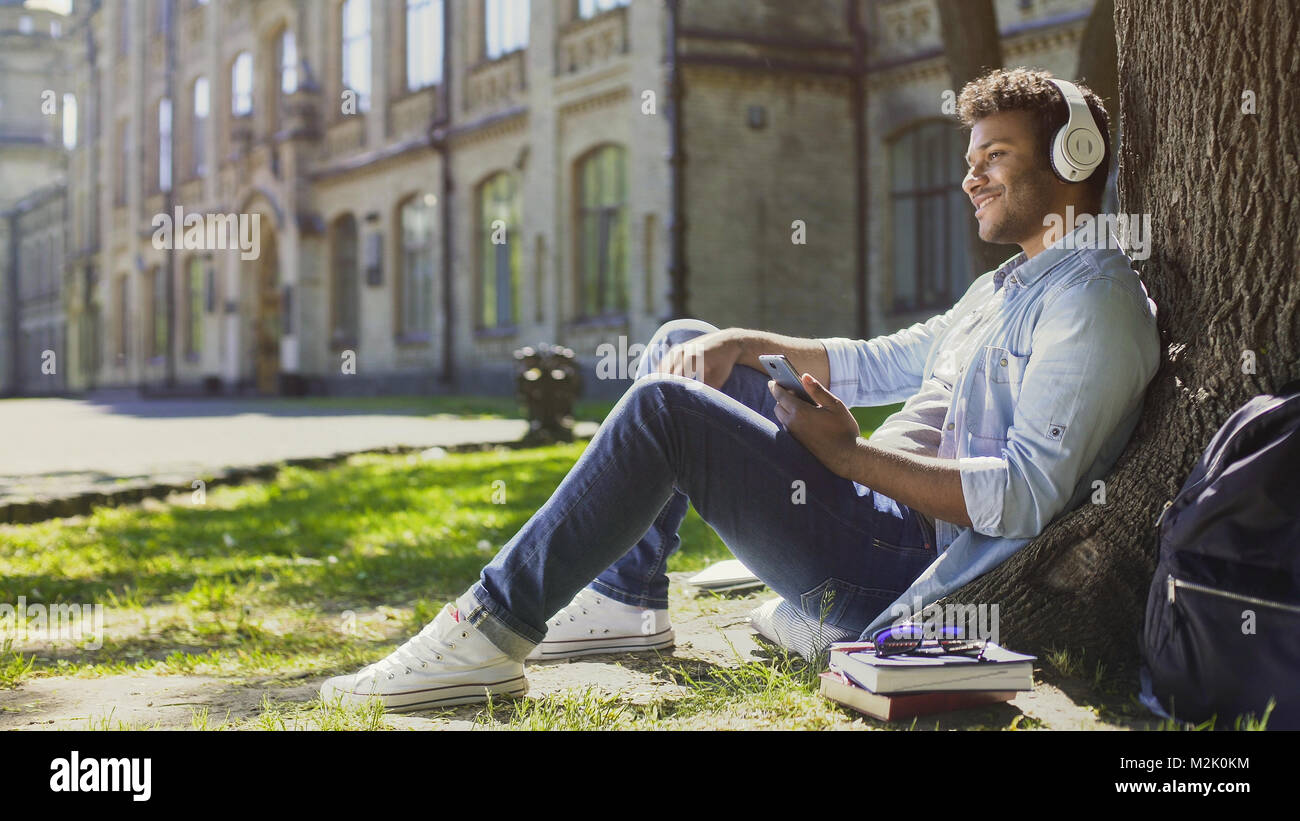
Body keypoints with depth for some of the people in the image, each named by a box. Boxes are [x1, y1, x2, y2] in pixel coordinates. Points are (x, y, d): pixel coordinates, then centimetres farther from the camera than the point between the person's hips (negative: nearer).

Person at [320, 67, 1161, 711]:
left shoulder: (1095, 299, -11)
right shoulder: (1006, 289, 23)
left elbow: (1027, 496, -23)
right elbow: (880, 363, 25)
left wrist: (852, 455, -22)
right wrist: (746, 345, 11)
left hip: (902, 569, -11)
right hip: (875, 511, 11)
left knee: (665, 408, -25)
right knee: (681, 346, 15)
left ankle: (491, 632, -19)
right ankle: (625, 600, 11)